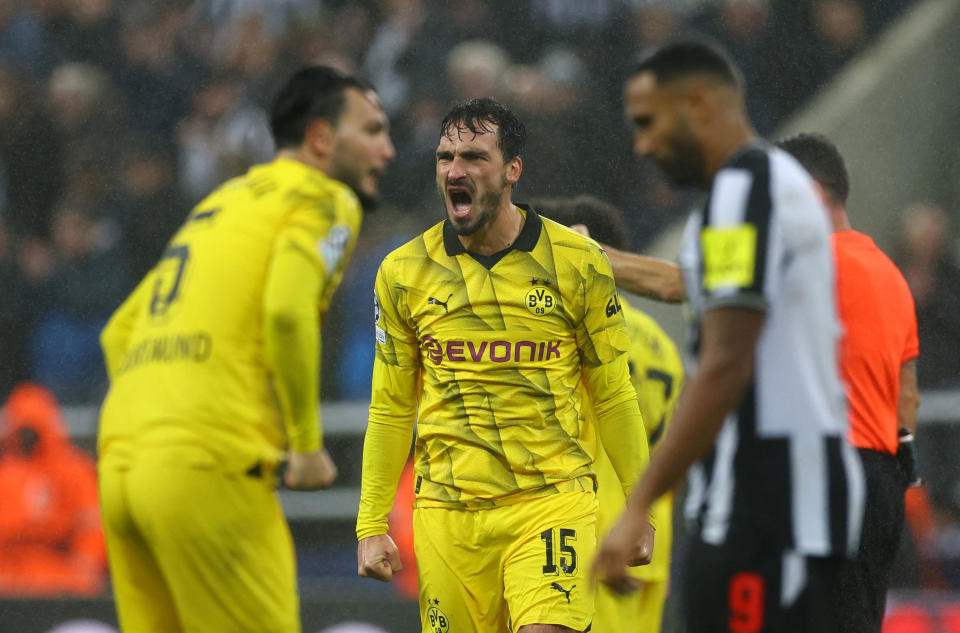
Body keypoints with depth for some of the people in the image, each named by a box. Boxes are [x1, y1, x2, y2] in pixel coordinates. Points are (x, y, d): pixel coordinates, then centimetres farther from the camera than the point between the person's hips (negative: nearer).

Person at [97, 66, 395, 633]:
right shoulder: (324, 199, 2)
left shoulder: (222, 203, 28)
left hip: (121, 461, 8)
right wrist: (307, 445, -8)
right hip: (209, 468, -8)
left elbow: (119, 332, 27)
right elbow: (287, 310, -17)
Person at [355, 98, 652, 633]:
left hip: (552, 503, -2)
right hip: (447, 506, 2)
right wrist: (372, 526, 9)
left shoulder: (579, 263, 0)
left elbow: (613, 396, 7)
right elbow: (391, 408, 12)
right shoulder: (403, 272, 5)